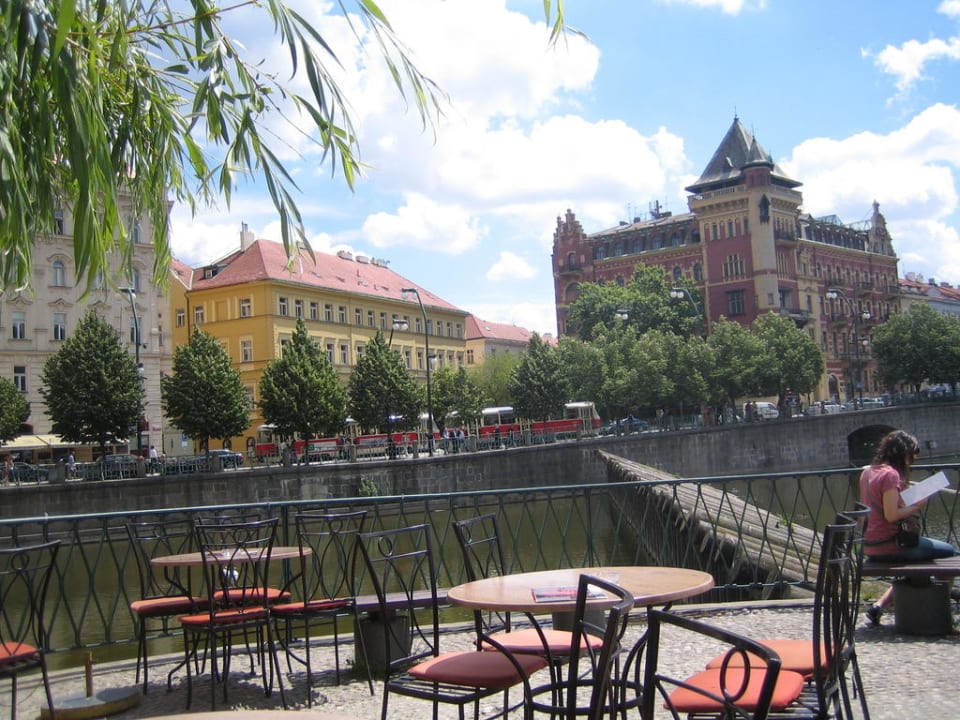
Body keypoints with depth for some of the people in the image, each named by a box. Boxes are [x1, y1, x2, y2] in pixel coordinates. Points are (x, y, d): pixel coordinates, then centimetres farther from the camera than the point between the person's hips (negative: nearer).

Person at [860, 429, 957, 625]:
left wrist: (909, 506, 14)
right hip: (888, 546, -9)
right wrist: (915, 506, -7)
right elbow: (891, 515, -21)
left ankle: (879, 606, 17)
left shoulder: (867, 472, 10)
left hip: (869, 547, 9)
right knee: (949, 552, 2)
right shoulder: (890, 474, -15)